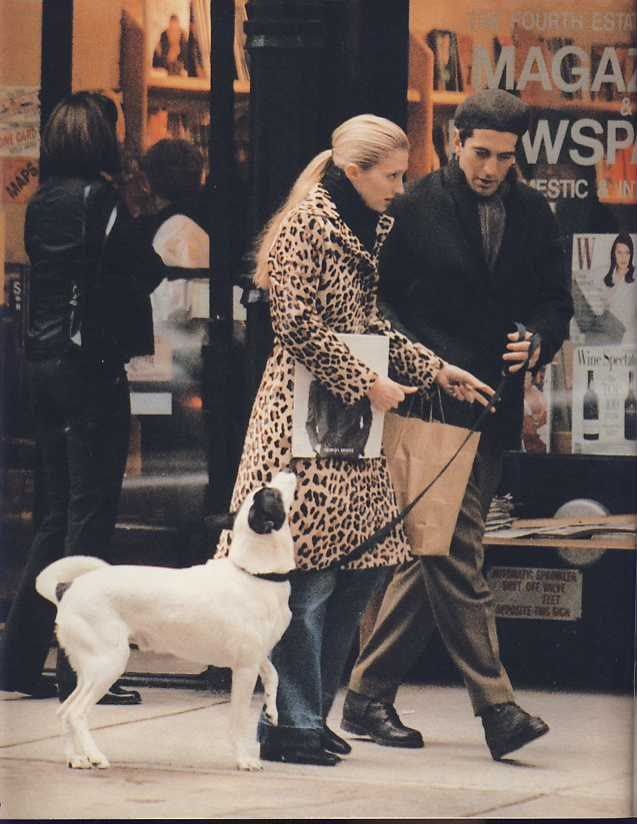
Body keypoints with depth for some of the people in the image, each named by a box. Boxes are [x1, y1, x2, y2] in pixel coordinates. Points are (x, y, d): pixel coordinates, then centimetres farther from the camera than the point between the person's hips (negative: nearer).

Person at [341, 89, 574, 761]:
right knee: (456, 553, -11)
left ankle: (368, 695, 17)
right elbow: (379, 301, -1)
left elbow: (555, 300, 15)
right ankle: (495, 704, -14)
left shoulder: (533, 215, 9)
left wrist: (539, 340, -6)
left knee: (429, 553, 9)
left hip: (492, 407, 5)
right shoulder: (416, 207, -3)